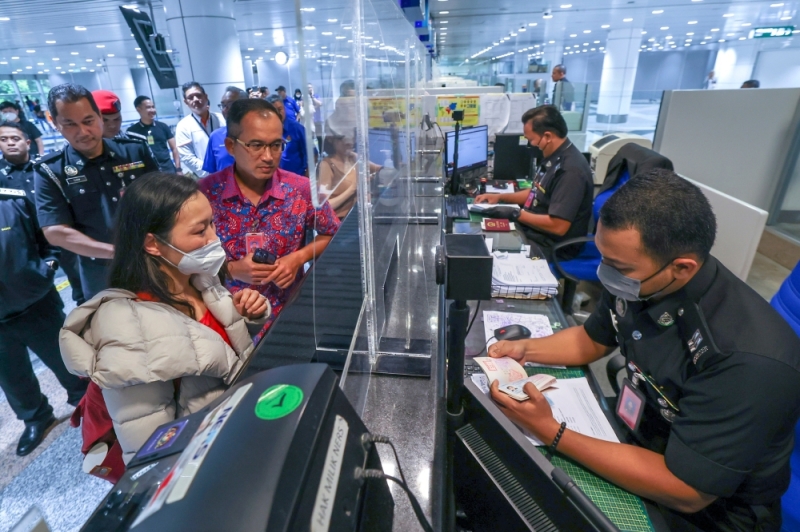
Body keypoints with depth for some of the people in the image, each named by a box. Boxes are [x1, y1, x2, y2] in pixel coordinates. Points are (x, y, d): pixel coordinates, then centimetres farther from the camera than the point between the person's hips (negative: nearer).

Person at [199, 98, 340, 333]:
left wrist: (299, 258, -8)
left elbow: (333, 234, 7)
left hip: (287, 311, 1)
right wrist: (231, 269, -17)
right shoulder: (204, 194, -10)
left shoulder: (301, 189, -7)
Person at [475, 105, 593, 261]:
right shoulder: (553, 157, 5)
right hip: (533, 232, 9)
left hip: (552, 248, -9)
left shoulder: (570, 169, -25)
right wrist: (500, 197, 8)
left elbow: (558, 226, -28)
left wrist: (515, 214, -20)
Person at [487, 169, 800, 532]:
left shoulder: (748, 360, -34)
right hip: (635, 437, 6)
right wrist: (525, 350, -11)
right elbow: (592, 340, 5)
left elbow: (684, 492, -28)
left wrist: (550, 431, -30)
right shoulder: (636, 281, -14)